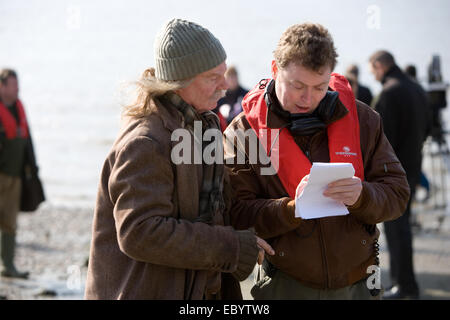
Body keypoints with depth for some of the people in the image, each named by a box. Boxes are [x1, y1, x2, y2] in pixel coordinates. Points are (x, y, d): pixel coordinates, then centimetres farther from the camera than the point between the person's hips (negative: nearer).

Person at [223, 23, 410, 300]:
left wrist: (361, 196, -22)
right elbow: (238, 216, -13)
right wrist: (293, 209, -29)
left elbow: (397, 193, -1)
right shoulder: (243, 132, -8)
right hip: (285, 285, -2)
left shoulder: (362, 119, -1)